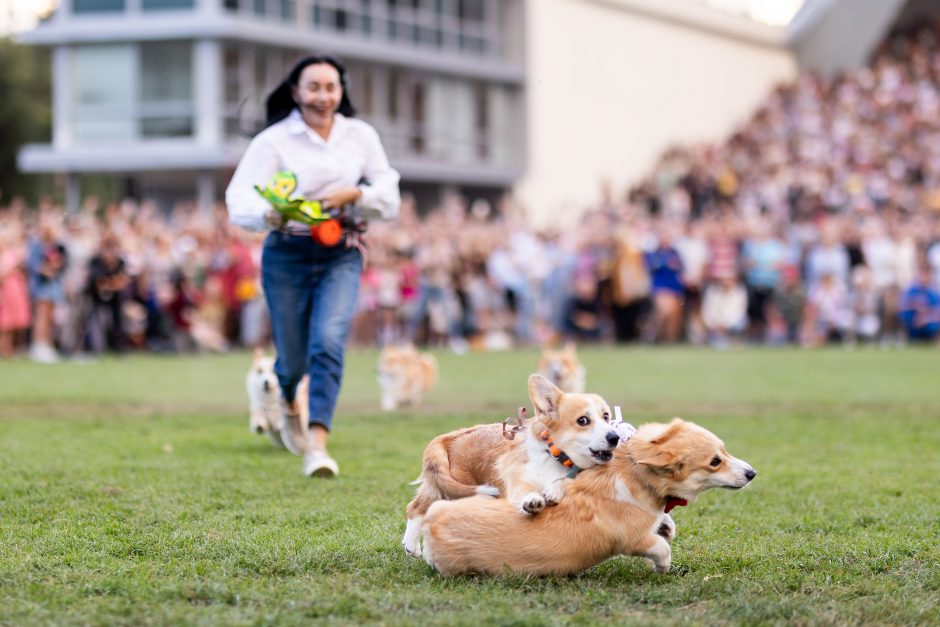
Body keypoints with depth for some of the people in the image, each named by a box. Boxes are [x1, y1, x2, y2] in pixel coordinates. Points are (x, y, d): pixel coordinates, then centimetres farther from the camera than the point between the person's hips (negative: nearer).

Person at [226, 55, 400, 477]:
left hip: (341, 255, 1)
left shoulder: (361, 136, 5)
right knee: (294, 357, 6)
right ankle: (287, 400, 45)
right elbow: (239, 204, -14)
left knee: (329, 341, -20)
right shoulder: (273, 140, -5)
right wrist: (271, 215, -37)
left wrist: (355, 195, -13)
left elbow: (389, 198, 9)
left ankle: (318, 444, -22)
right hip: (287, 256, -1)